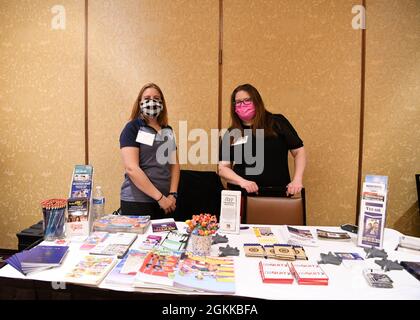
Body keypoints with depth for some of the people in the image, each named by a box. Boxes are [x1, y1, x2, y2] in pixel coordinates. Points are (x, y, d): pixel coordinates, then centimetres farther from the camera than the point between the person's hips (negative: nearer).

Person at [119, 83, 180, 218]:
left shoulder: (168, 130, 11)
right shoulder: (132, 128, -6)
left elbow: (174, 164, 11)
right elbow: (131, 168, -16)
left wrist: (173, 194, -2)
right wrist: (159, 197, -16)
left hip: (166, 201, 5)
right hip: (137, 202, -5)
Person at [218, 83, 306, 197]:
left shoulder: (277, 122, 1)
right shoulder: (231, 134, 6)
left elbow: (299, 151, 3)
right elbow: (222, 168, 2)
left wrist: (297, 180, -9)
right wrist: (241, 181, -15)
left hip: (278, 193, -1)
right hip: (242, 194, 1)